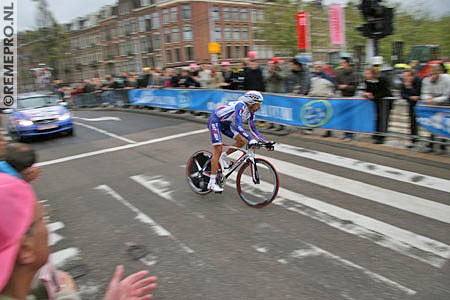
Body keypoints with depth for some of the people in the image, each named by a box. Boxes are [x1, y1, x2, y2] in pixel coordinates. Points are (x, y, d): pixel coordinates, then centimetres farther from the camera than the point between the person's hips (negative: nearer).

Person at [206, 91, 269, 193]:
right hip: (215, 121, -8)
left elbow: (253, 129, 3)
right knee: (218, 150, -14)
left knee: (242, 141, -8)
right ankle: (212, 183, -11)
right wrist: (251, 139, -49)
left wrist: (264, 141, -7)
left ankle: (223, 157, 13)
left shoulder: (251, 112, -4)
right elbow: (238, 126, -41)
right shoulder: (241, 106, -30)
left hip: (226, 123, 8)